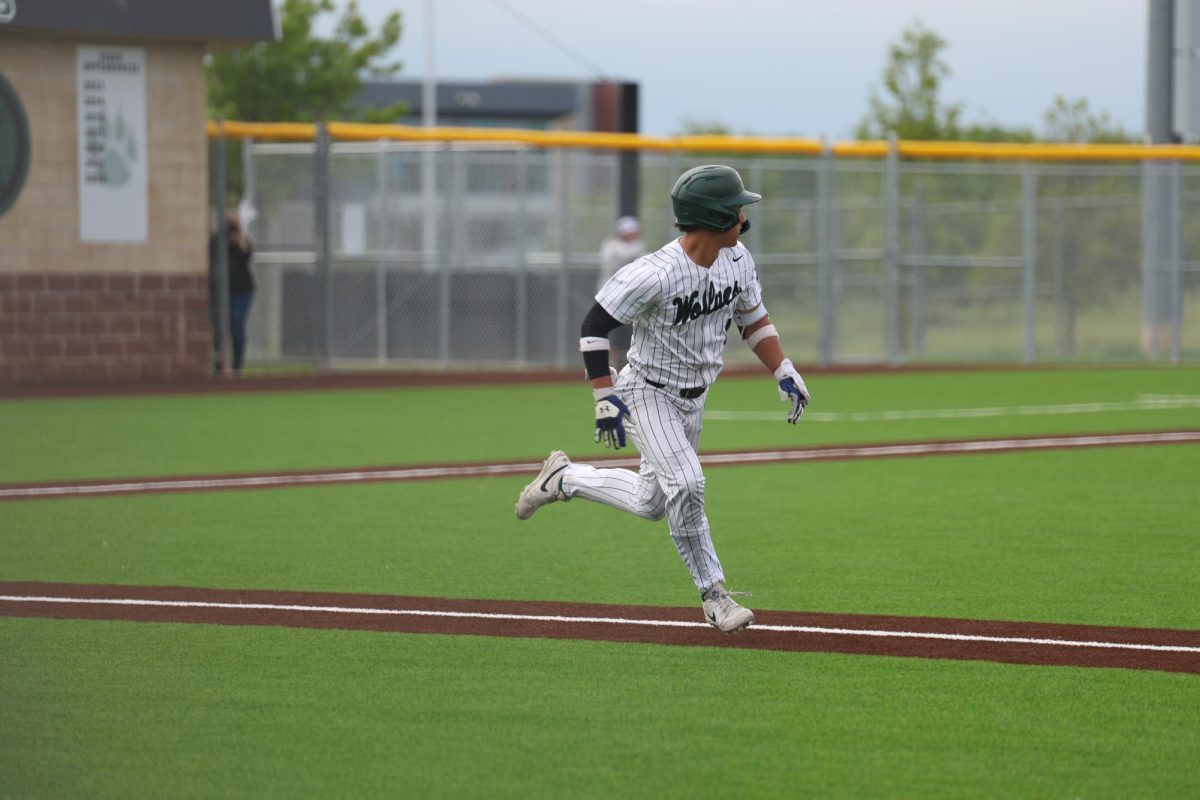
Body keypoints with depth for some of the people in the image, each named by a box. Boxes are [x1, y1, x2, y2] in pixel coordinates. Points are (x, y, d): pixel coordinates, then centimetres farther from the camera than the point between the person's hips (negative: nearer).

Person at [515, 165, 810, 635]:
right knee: (685, 485, -23)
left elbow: (753, 320, 12)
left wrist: (784, 373, 4)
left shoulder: (737, 260, -5)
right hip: (647, 395, -8)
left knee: (651, 503, 13)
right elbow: (595, 326, -21)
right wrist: (606, 399, -25)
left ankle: (564, 478, 35)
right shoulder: (656, 274, -27)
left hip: (693, 399, 8)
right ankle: (714, 596, -12)